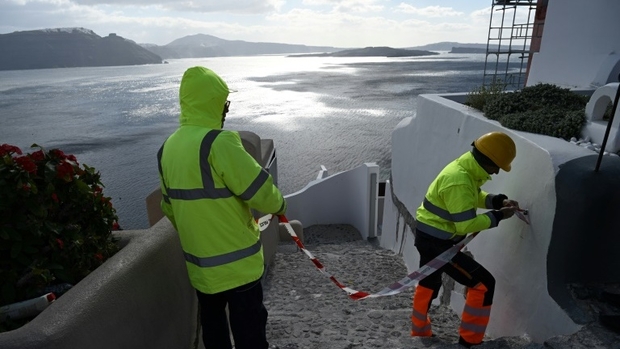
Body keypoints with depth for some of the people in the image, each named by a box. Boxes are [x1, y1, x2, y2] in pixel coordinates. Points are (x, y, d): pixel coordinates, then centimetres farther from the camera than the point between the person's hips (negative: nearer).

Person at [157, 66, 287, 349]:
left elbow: (170, 208, 12)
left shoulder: (167, 148, 2)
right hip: (237, 264, -7)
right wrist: (279, 205, 1)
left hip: (200, 264, 8)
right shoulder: (219, 143, -23)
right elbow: (261, 193, -20)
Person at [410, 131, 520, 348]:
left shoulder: (465, 168, 2)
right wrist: (498, 216, -15)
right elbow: (466, 225, -26)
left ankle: (420, 332, 47)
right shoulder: (459, 182, -29)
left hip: (429, 236, 11)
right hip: (436, 242, -11)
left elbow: (474, 196, 17)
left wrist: (498, 201, 1)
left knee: (428, 283, 26)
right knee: (483, 283, -3)